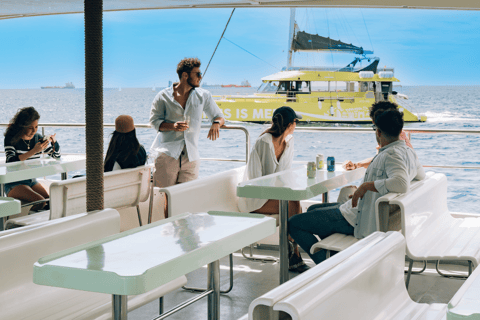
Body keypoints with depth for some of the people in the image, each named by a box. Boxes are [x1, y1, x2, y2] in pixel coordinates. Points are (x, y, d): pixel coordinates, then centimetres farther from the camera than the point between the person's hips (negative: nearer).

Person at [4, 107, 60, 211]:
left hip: (31, 181, 6)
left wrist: (54, 142, -4)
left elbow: (56, 155, 18)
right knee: (40, 201, -27)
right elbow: (11, 161, -25)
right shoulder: (11, 139, -9)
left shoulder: (37, 138, 6)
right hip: (14, 184, -6)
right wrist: (34, 151, -31)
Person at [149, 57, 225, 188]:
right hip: (167, 155, -2)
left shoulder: (203, 96, 11)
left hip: (191, 157, 2)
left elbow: (219, 116, 18)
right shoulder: (164, 96, 3)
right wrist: (172, 126, -15)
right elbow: (154, 121, 5)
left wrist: (216, 123, -8)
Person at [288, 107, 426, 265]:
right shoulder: (408, 152, 4)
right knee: (313, 210, 31)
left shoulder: (392, 155, -25)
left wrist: (366, 185, -32)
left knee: (293, 224, -6)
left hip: (357, 219, -11)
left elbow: (402, 184, -44)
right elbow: (421, 175, 24)